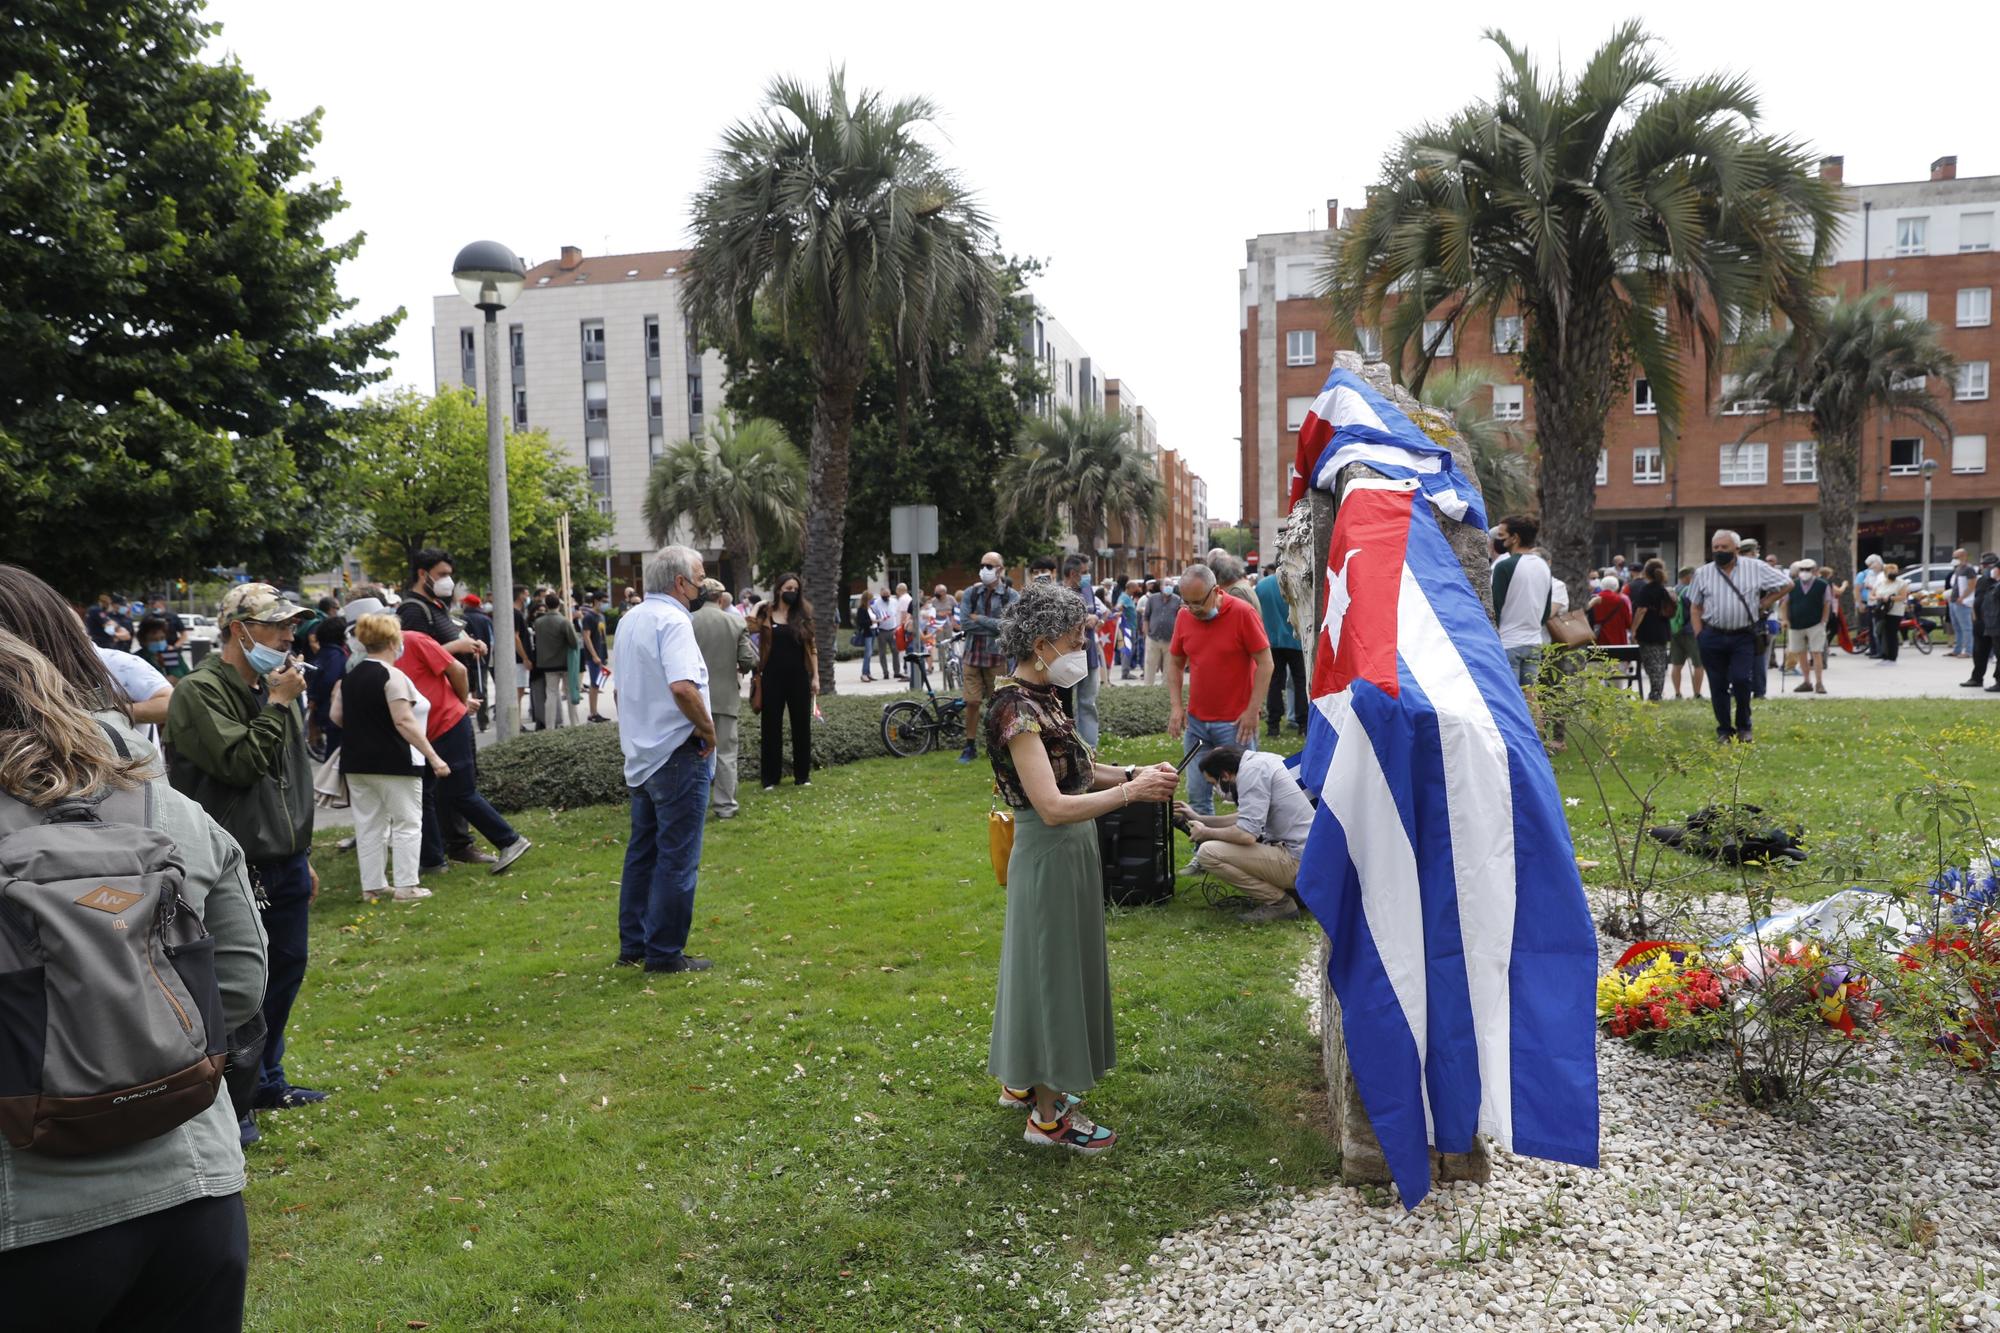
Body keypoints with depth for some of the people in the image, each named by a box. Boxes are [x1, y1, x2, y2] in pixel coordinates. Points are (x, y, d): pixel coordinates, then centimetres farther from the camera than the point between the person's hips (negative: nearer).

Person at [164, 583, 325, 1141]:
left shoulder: (273, 689, 13)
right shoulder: (200, 691, -13)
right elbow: (238, 764, -22)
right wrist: (277, 706, -16)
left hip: (285, 865, 8)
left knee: (287, 969, 17)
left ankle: (267, 1082, 33)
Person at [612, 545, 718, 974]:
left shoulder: (629, 620, 12)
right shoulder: (672, 621, -17)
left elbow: (620, 685, 21)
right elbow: (683, 687, -31)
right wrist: (708, 729, -18)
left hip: (642, 755, 9)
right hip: (678, 753, -9)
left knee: (643, 850, 16)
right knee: (677, 858, -1)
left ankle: (633, 945, 24)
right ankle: (665, 953, 5)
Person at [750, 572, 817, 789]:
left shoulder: (802, 616, 6)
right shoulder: (766, 614, 2)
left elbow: (811, 647, 6)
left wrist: (815, 676, 1)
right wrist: (757, 610, -11)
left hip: (798, 677, 2)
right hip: (773, 677, -2)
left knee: (801, 725, 6)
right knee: (772, 727, 3)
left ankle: (802, 775, 17)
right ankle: (770, 778, 9)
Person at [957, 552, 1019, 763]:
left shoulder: (1011, 595, -2)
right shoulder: (970, 593, 5)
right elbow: (964, 622, -6)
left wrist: (978, 619, -9)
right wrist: (993, 626, -10)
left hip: (998, 655, -2)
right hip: (973, 653, 2)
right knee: (972, 702, 2)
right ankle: (970, 747, 12)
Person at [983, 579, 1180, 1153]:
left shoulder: (1040, 696, 6)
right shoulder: (1017, 708, -24)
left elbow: (1072, 770, 12)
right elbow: (1053, 806, -29)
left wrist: (1132, 774, -1)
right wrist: (1132, 791, -25)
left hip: (1067, 853, 10)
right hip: (1051, 855, -10)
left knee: (1048, 964, 21)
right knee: (1054, 968, 2)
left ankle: (1022, 1080, 38)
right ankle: (1049, 1115, 17)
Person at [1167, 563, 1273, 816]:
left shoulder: (1243, 613, -10)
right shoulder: (1184, 617, 3)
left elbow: (1265, 663, -9)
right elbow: (1174, 662, 13)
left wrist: (1252, 712, -12)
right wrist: (1175, 705, 3)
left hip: (1235, 723, -4)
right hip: (1195, 721, 5)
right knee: (1197, 794, 7)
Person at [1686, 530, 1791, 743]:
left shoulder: (1755, 568, 2)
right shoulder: (1703, 573, 7)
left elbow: (1786, 584, 10)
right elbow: (1695, 607, 11)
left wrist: (1763, 604, 4)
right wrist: (1699, 636, 3)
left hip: (1743, 637, -2)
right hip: (1713, 636, 2)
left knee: (1740, 679, -14)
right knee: (1718, 685, 4)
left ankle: (1744, 727, 6)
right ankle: (1724, 729, 15)